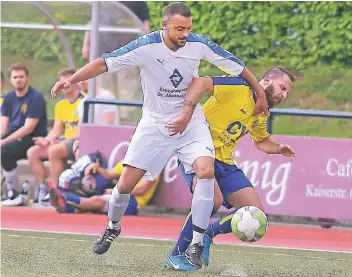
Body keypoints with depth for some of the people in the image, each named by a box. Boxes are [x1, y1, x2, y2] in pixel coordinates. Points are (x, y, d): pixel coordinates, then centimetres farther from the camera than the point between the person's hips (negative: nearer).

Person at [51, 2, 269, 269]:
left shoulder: (199, 44, -14)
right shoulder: (146, 47, -20)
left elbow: (236, 65, -1)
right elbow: (105, 63, -19)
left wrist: (260, 94, 7)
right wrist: (71, 79, -30)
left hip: (191, 122, 1)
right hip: (155, 124, -1)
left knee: (206, 169, -24)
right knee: (126, 183, -3)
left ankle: (196, 245, -16)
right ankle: (113, 227, 31)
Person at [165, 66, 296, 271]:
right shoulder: (239, 88, -12)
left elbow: (262, 141, 32)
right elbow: (200, 83, -23)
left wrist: (279, 148, 10)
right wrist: (186, 114, -33)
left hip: (224, 162, 8)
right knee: (213, 199, -34)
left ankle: (208, 234, 17)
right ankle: (177, 255, -16)